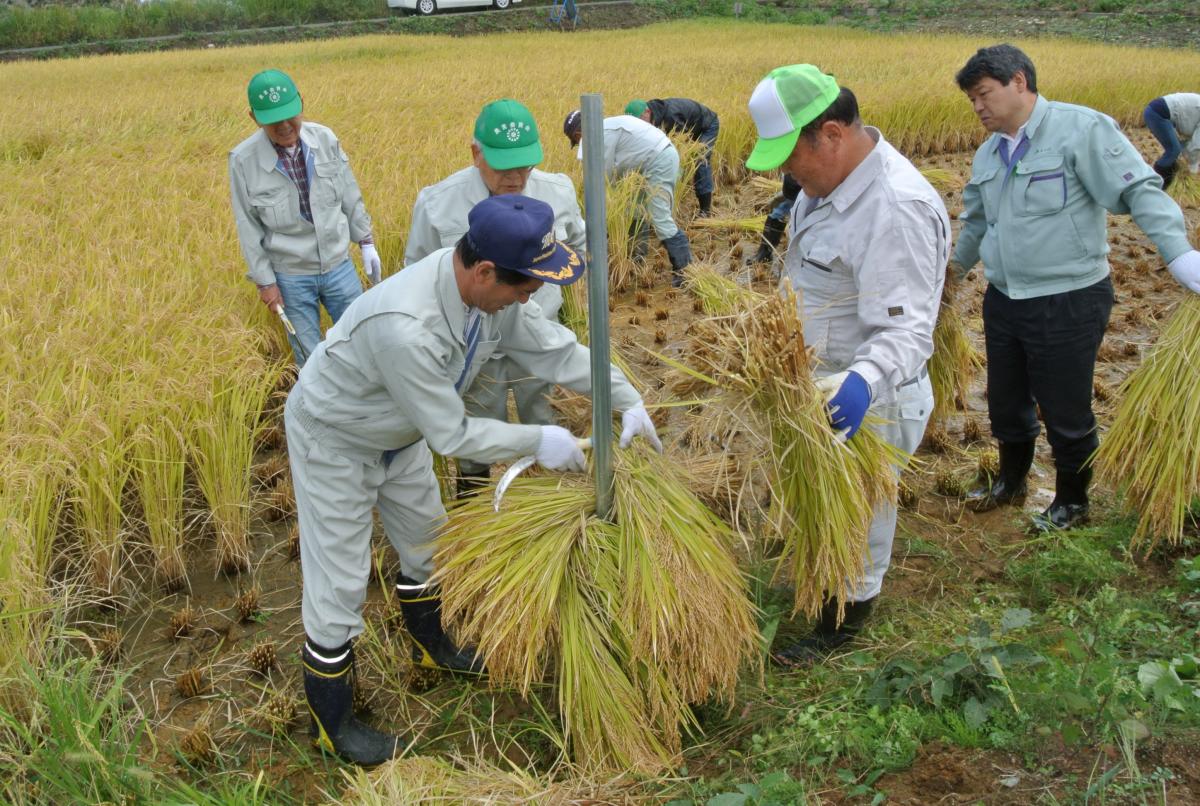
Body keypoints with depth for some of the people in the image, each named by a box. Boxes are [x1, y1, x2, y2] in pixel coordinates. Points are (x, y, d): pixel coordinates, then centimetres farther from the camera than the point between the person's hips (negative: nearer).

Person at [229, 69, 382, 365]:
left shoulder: (325, 138, -10)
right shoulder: (244, 160, -16)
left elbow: (350, 197, 3)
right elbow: (248, 228, -7)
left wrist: (366, 243, 8)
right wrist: (264, 281, -5)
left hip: (338, 265, 2)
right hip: (291, 276, -2)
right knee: (310, 358, 11)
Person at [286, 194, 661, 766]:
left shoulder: (491, 287, -19)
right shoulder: (406, 326, -43)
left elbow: (554, 348, -5)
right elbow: (451, 435, -32)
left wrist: (627, 399, -8)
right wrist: (538, 442, -23)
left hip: (399, 433, 8)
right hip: (333, 439, -8)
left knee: (423, 538, 23)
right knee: (339, 581, 1)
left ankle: (431, 646, 49)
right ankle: (330, 722, 22)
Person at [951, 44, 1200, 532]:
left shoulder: (1080, 129, -13)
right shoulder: (988, 154, 11)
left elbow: (1141, 192, -18)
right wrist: (956, 266, 36)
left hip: (1069, 304, -7)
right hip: (1003, 301, 7)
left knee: (1065, 412, 6)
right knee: (1006, 402, 20)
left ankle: (1072, 503, 29)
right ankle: (1011, 483, 43)